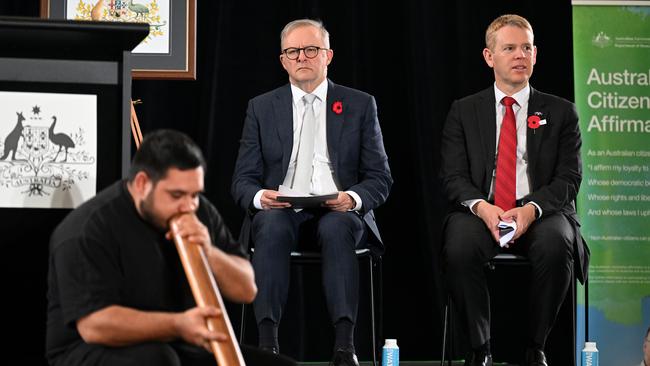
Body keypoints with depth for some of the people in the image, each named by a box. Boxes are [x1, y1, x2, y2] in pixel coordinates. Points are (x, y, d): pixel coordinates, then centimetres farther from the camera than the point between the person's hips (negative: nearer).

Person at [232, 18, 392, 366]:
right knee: (272, 228, -35)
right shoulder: (261, 108, 13)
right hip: (279, 210, 1)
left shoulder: (360, 105, 11)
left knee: (337, 229, -36)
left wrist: (352, 198, -16)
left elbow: (379, 178, 8)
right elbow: (243, 179, 10)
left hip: (338, 211, -1)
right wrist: (260, 196, -15)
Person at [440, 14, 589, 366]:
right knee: (459, 248, -34)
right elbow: (453, 177, 4)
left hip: (541, 213, 0)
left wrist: (531, 209, -18)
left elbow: (569, 178, 3)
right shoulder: (464, 112, 13)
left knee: (556, 245, -35)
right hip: (480, 210, 0)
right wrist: (481, 206, -18)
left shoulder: (560, 112, 12)